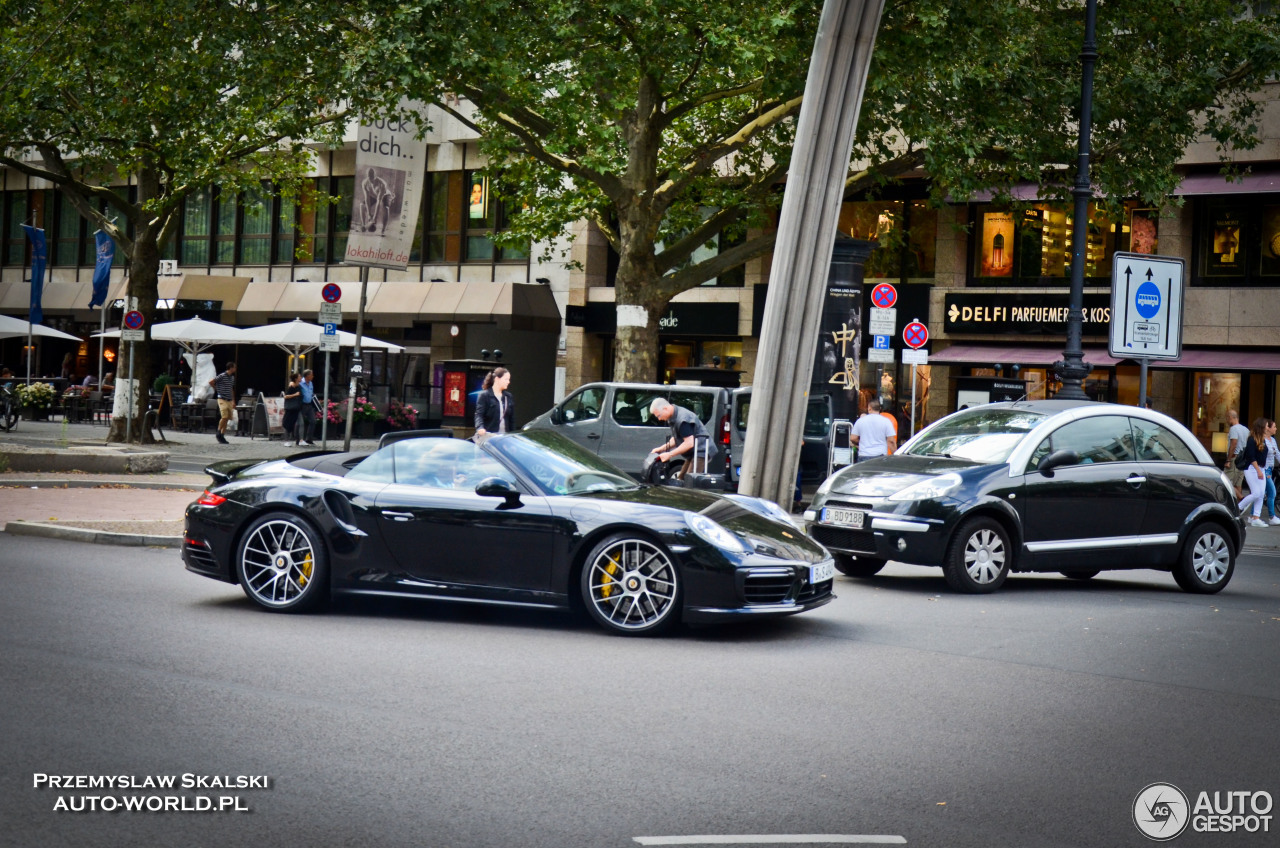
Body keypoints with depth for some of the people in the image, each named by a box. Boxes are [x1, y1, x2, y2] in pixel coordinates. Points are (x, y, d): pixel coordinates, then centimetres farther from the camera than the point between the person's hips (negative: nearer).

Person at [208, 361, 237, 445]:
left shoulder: (232, 377, 14)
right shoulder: (222, 376, -10)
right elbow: (211, 382, -12)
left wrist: (233, 401, 22)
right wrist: (216, 389, 0)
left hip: (229, 400, 7)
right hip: (222, 399, -7)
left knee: (227, 419, 4)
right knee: (224, 416, -19)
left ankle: (222, 435, 8)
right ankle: (218, 433, -6)